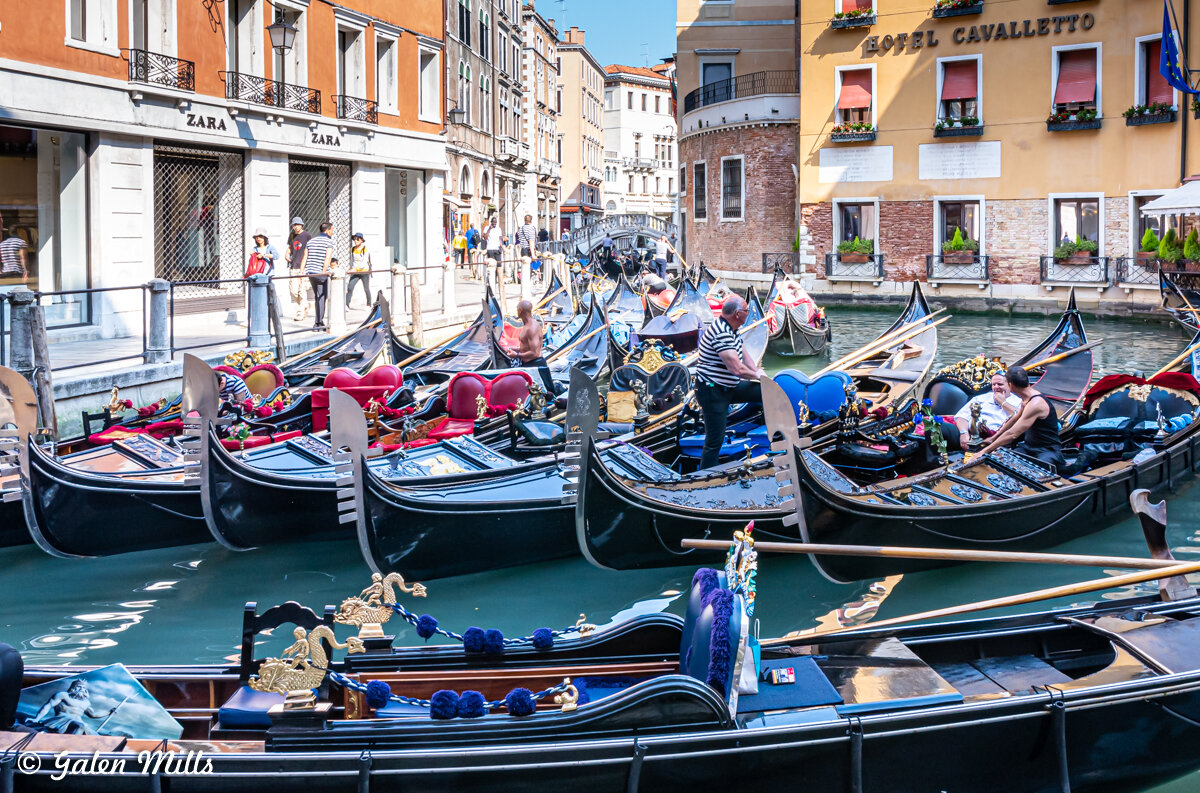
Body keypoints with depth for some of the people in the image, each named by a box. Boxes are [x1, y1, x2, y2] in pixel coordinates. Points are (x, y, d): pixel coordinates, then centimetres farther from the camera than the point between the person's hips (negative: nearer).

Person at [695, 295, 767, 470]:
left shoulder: (730, 329, 7)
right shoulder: (721, 334, -27)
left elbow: (743, 354, 17)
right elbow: (737, 369, -30)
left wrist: (758, 371, 1)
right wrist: (757, 375, -10)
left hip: (729, 388, 10)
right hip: (712, 391, -10)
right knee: (715, 441, -4)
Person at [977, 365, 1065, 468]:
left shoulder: (1035, 404, -25)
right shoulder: (1026, 399, 8)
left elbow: (1012, 434, -28)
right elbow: (1015, 420, 27)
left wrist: (985, 451, -24)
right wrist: (993, 438, 25)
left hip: (1048, 450, -8)